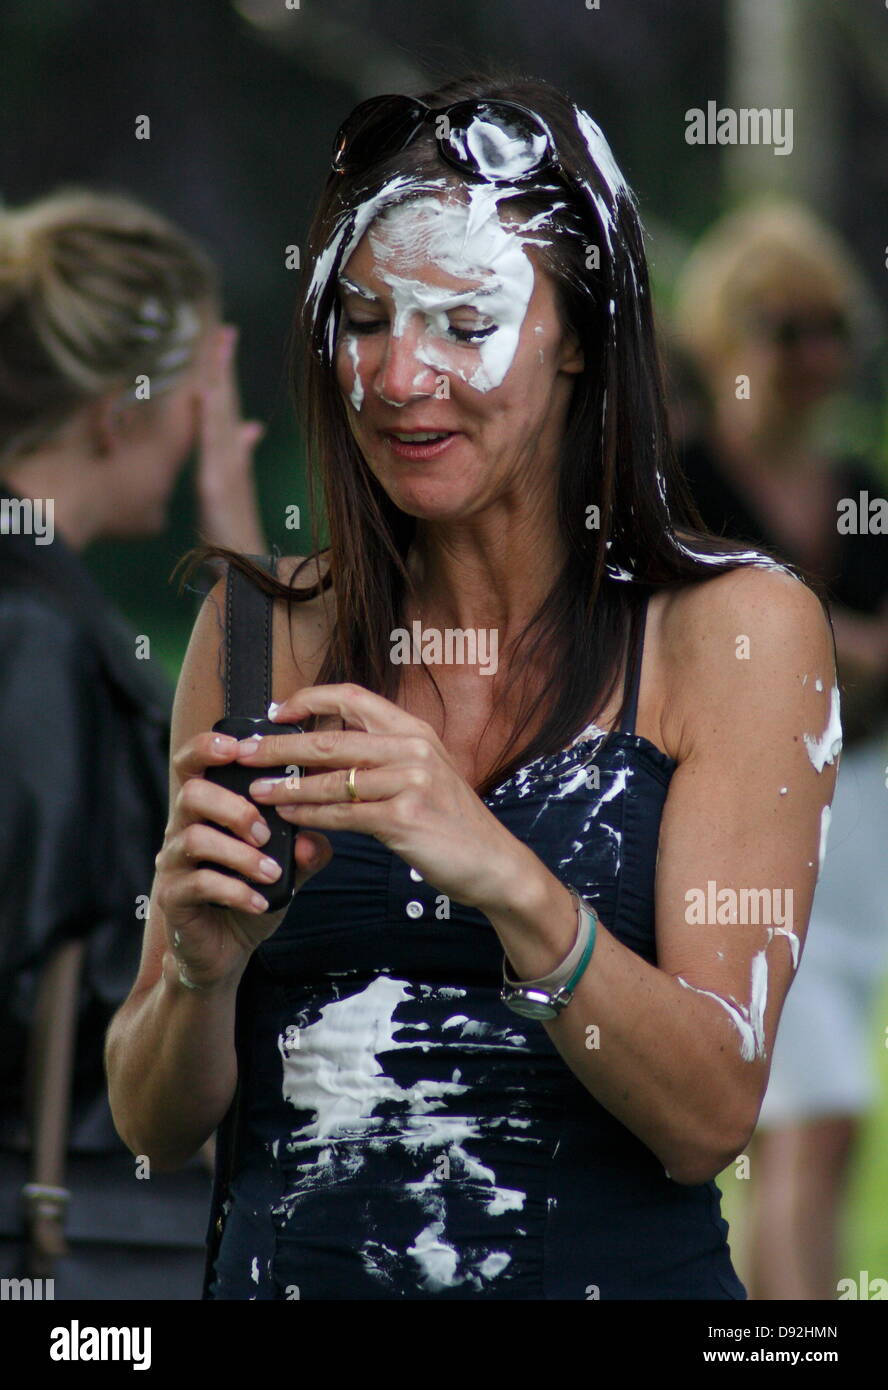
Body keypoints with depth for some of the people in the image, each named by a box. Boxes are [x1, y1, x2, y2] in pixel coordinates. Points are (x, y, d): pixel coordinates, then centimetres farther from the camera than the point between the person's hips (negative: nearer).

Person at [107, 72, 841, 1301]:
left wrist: (511, 885, -21)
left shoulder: (736, 628, 1)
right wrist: (200, 970, -11)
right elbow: (154, 1128, 7)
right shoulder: (262, 631, 7)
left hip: (611, 1270, -2)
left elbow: (709, 1117, -8)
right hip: (282, 1271, 2)